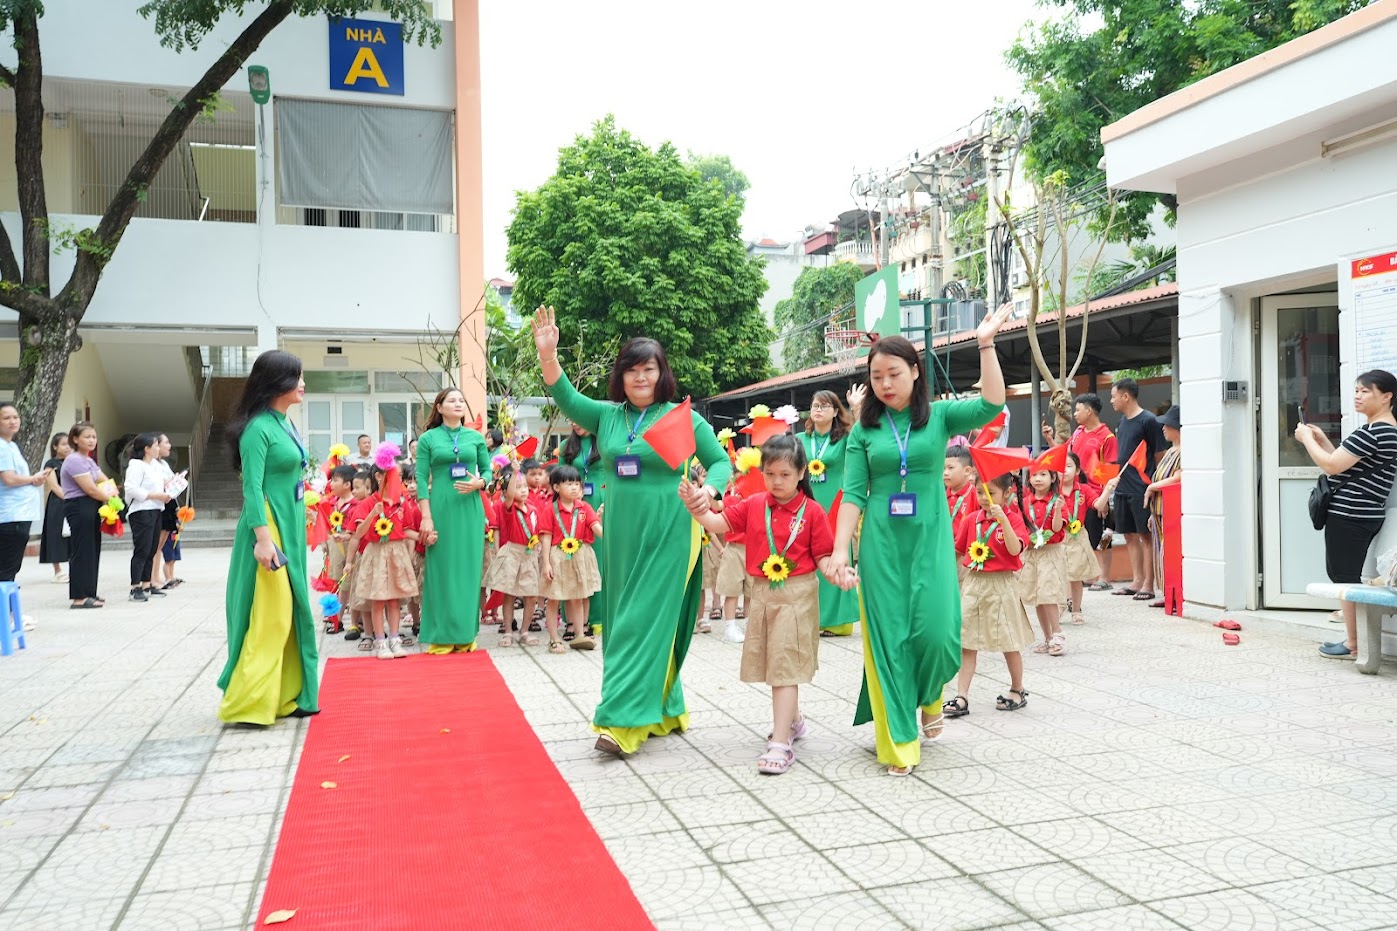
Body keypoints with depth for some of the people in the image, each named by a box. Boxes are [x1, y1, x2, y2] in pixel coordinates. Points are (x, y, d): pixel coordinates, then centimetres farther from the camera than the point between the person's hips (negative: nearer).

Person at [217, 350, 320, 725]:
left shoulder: (285, 424, 13)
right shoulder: (258, 427, -13)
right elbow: (252, 487, -18)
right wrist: (263, 537, -25)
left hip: (291, 529, 9)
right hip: (270, 529, -9)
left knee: (289, 615, 12)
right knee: (269, 619, -7)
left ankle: (284, 697, 21)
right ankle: (247, 705, 1)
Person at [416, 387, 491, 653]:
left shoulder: (475, 437, 9)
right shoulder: (428, 438, 2)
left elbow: (487, 470, 12)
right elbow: (421, 478, -2)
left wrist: (478, 483, -11)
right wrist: (426, 518, -9)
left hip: (470, 509, 2)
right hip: (441, 508, -2)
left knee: (468, 568, 5)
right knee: (442, 568, 1)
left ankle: (465, 634, 14)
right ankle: (442, 636, 8)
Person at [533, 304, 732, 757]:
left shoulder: (682, 417, -2)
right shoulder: (607, 415, 8)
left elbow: (721, 462, 0)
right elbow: (566, 398, -4)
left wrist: (708, 490, -21)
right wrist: (548, 354, -19)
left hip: (666, 534, -5)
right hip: (621, 533, 5)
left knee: (649, 620, -7)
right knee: (624, 620, 9)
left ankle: (624, 719, -7)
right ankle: (664, 710, 23)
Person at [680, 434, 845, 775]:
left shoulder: (812, 511, -8)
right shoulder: (754, 505, 3)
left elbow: (822, 556, -5)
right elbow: (719, 523, -2)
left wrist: (837, 572, -25)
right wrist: (696, 506, -20)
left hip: (796, 595, -5)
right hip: (762, 593, 5)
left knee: (785, 667, -7)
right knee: (774, 665, 17)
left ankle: (781, 743, -5)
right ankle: (793, 721, 39)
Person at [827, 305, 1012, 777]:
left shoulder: (939, 415, 4)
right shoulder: (864, 428, 6)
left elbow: (991, 405, -13)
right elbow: (853, 494, 3)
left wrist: (986, 345, -19)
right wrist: (840, 549, -5)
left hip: (931, 540, -1)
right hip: (881, 543, 1)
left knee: (935, 632, -8)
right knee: (888, 638, 1)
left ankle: (929, 698, 27)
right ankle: (899, 742, 12)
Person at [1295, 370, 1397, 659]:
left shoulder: (1372, 431, -18)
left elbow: (1331, 466, -19)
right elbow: (1346, 465, 20)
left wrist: (1307, 438, -6)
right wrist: (1322, 439, 13)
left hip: (1349, 516, -10)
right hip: (1364, 516, 10)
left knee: (1344, 576, -4)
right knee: (1346, 575, 15)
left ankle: (1354, 645, 2)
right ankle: (1354, 635, 20)